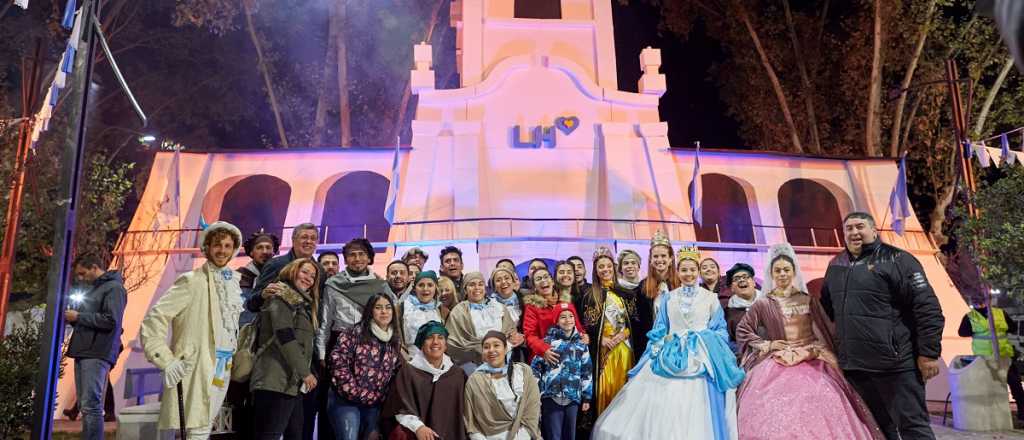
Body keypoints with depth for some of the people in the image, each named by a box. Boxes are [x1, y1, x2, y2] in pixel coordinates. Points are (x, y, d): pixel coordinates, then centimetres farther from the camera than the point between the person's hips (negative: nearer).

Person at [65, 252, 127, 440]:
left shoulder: (114, 287, -6)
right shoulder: (93, 288, 22)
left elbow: (111, 320, -17)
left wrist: (78, 317, -11)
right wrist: (72, 315, 6)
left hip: (98, 353, -9)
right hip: (83, 352, 9)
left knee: (91, 406, -11)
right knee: (84, 405, 10)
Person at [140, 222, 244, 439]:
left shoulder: (233, 283, 12)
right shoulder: (192, 281, -8)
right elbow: (153, 320, -11)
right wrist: (167, 362, -15)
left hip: (222, 371, 7)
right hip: (196, 371, -6)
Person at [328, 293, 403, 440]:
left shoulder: (396, 341, 7)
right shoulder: (354, 333, -8)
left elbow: (396, 372, 12)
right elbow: (338, 362, -13)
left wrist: (379, 396, 2)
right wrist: (355, 393, -15)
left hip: (374, 404, 5)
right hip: (346, 400, -5)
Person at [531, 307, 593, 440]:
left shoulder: (581, 344, 9)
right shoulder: (548, 341, -2)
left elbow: (587, 372, 11)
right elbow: (535, 367, -1)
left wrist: (587, 397, 10)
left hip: (573, 398, 3)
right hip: (552, 397, -3)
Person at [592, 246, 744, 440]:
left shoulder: (711, 298, 7)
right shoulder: (668, 298, 11)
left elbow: (721, 329, 7)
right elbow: (659, 330, 11)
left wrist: (707, 347, -9)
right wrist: (657, 351, -2)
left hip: (701, 360, -2)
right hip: (670, 356, 2)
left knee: (692, 416, -6)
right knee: (662, 408, -3)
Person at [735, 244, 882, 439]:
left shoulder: (808, 300, 7)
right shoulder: (764, 304, 4)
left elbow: (826, 329, 11)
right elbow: (742, 331, 9)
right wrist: (767, 344, 1)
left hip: (812, 361, 1)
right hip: (777, 366, -1)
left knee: (819, 405, -19)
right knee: (776, 411, -17)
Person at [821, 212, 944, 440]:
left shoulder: (896, 260, -6)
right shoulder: (836, 266, 13)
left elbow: (928, 307, -10)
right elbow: (826, 310, 24)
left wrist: (929, 353, -14)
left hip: (896, 364, -6)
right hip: (853, 366, 6)